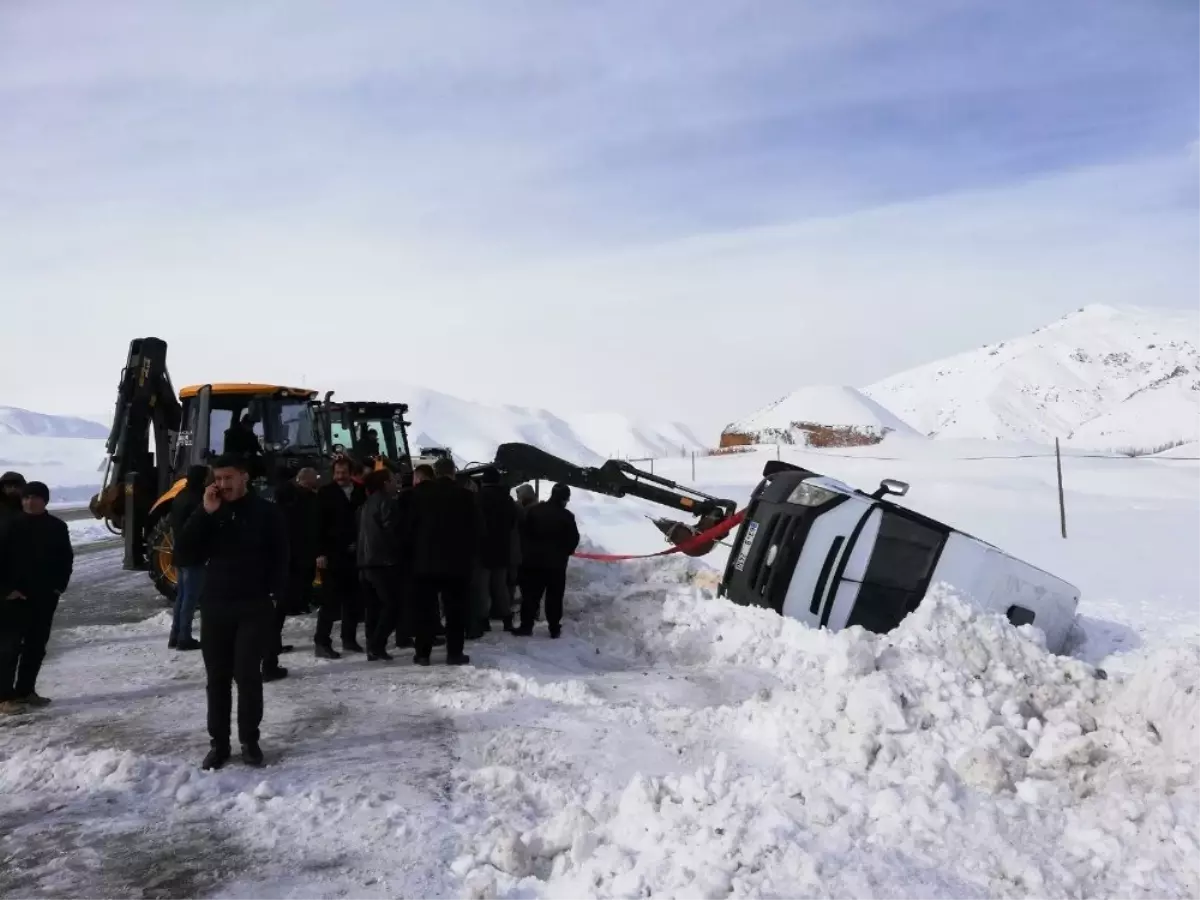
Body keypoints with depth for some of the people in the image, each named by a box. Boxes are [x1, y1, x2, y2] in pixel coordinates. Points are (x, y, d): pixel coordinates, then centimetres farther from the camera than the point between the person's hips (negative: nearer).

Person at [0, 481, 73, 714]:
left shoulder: (57, 527, 5)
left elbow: (66, 559, 11)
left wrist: (59, 585, 2)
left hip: (45, 596, 4)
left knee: (36, 646, 10)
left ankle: (25, 690, 20)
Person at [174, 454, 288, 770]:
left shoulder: (266, 512, -2)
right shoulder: (209, 512, 7)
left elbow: (280, 557, -1)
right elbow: (186, 555, -4)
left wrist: (273, 595, -11)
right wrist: (204, 514, -12)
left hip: (255, 607, -3)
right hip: (214, 606, 3)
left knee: (247, 673, -2)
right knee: (217, 676, 7)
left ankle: (249, 740, 10)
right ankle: (219, 742, 15)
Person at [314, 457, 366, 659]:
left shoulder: (360, 492, 8)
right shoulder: (325, 493, -1)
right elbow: (319, 524, -5)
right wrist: (320, 552, -12)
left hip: (354, 553, 4)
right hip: (333, 554, -4)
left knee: (353, 600, 9)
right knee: (331, 600, -4)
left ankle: (349, 639, 20)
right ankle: (322, 642, 1)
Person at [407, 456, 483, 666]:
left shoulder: (419, 493, 0)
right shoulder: (466, 496, -2)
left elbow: (410, 525, 2)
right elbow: (477, 529, 0)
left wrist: (415, 552, 12)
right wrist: (470, 555, 10)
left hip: (425, 560, 1)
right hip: (457, 561, -1)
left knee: (425, 609, 6)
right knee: (455, 609, 4)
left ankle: (423, 653, 6)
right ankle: (454, 653, 3)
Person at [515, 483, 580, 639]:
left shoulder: (534, 511, 1)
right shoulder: (566, 516, -8)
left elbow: (525, 533, 5)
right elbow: (574, 539, -5)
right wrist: (565, 553, 11)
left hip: (534, 559, 2)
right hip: (556, 562, -2)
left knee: (531, 594, 8)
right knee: (554, 597, 5)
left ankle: (526, 626, 6)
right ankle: (554, 628, 6)